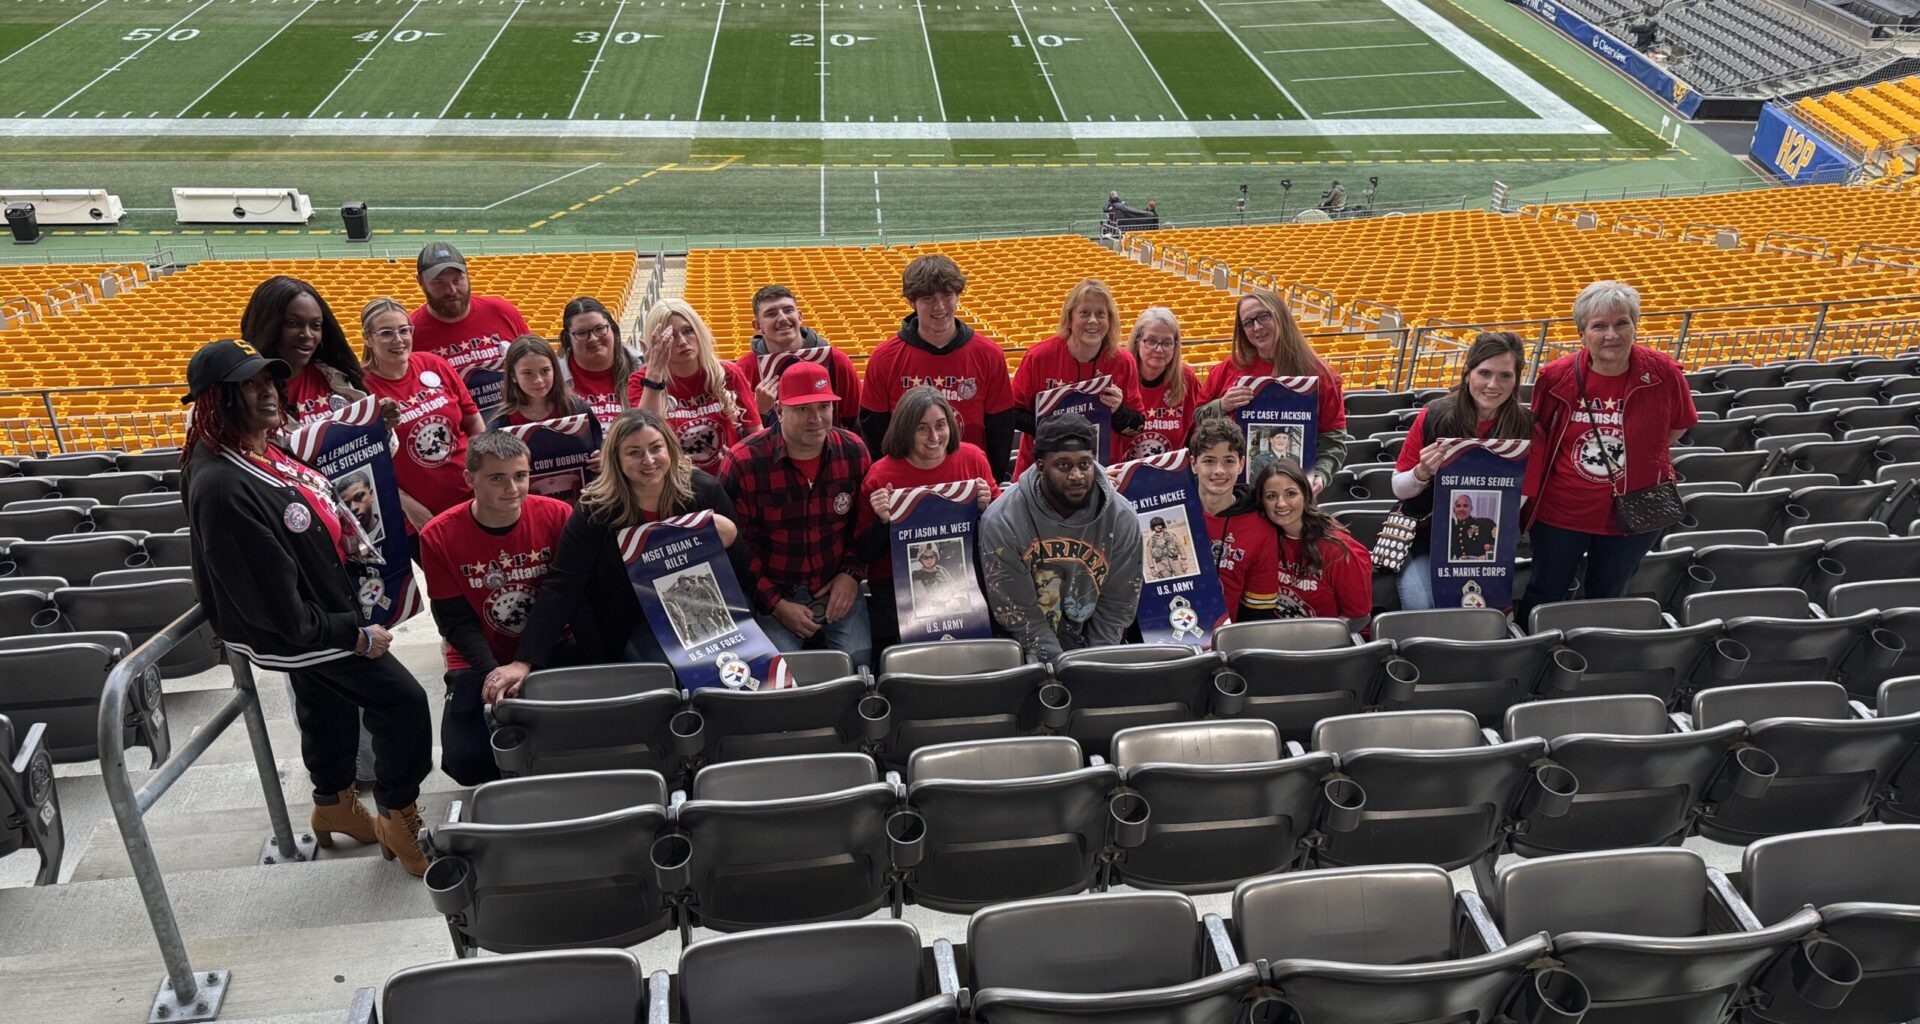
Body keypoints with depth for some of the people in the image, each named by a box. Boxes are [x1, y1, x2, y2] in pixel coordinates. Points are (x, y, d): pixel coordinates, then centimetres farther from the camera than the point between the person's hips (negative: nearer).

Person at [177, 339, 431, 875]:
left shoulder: (265, 448, -2)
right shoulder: (221, 485, -31)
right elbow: (275, 602, -28)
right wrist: (354, 635, -21)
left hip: (322, 614, 9)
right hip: (304, 629, -9)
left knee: (328, 710, 25)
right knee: (404, 701, -5)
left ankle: (334, 805, 47)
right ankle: (399, 821, 12)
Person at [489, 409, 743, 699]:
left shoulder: (705, 491, -9)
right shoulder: (596, 509, -14)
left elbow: (742, 575, -1)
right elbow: (560, 588, -19)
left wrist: (730, 537, -24)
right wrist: (523, 662, -29)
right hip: (632, 625, 0)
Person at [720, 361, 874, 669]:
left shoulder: (853, 452, -1)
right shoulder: (742, 463, -12)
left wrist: (852, 573, -4)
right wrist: (775, 604, -13)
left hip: (836, 589, 3)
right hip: (770, 594, -2)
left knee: (858, 660, -15)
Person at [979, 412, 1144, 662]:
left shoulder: (1122, 518, -6)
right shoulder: (1001, 521, -14)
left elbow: (1116, 607, -1)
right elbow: (1018, 613, -12)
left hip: (1094, 648, 2)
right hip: (1029, 657, -2)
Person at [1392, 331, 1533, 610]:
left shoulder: (1524, 425, -7)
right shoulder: (1434, 416, -10)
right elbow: (1398, 489, -1)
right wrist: (1422, 473, -23)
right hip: (1423, 533, -1)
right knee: (1420, 607, -22)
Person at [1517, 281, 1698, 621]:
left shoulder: (1663, 372, -13)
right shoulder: (1556, 376, -13)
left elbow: (1679, 425, 7)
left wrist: (1641, 456, -1)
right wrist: (1530, 492, 2)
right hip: (1561, 512, 0)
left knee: (1606, 600, 19)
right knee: (1544, 596, 14)